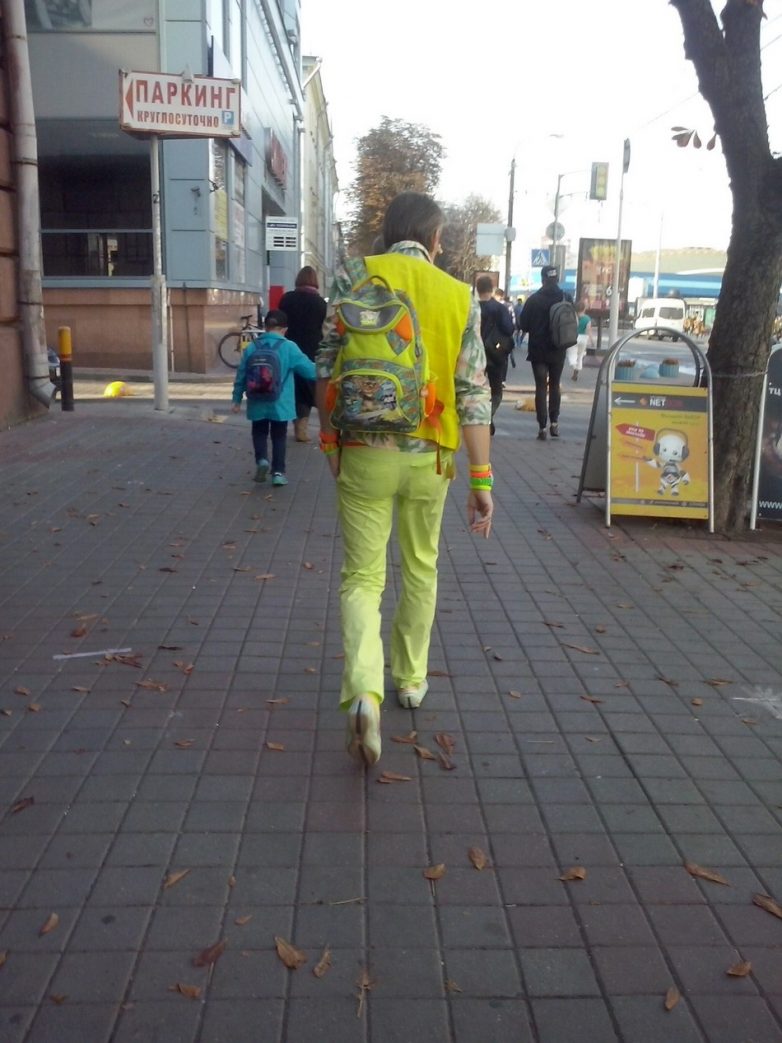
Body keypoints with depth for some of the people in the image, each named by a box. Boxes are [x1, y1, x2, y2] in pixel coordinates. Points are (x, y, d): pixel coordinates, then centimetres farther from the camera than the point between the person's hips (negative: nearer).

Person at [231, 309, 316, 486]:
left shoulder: (251, 347, 0)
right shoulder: (289, 347, -10)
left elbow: (241, 376, 5)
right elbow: (308, 368, -6)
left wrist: (237, 399, 16)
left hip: (257, 404, 2)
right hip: (279, 404, -2)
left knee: (259, 433, 19)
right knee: (278, 436, 11)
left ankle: (261, 459, -4)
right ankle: (278, 472, 8)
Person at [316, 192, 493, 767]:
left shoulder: (355, 277, -2)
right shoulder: (459, 296, 1)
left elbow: (327, 367, -3)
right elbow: (473, 394, -3)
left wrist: (328, 437, 11)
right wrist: (482, 479, 0)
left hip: (364, 454, -1)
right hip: (429, 457, 2)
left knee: (362, 577, 5)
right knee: (421, 568, 20)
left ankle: (364, 689, -16)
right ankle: (411, 677, 34)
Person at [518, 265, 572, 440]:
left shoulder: (533, 299, -9)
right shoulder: (566, 298, -3)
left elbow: (523, 325, -5)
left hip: (538, 350, -2)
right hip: (558, 350, 2)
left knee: (541, 387, 2)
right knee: (554, 385, 17)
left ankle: (542, 427, -4)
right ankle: (554, 423, 13)